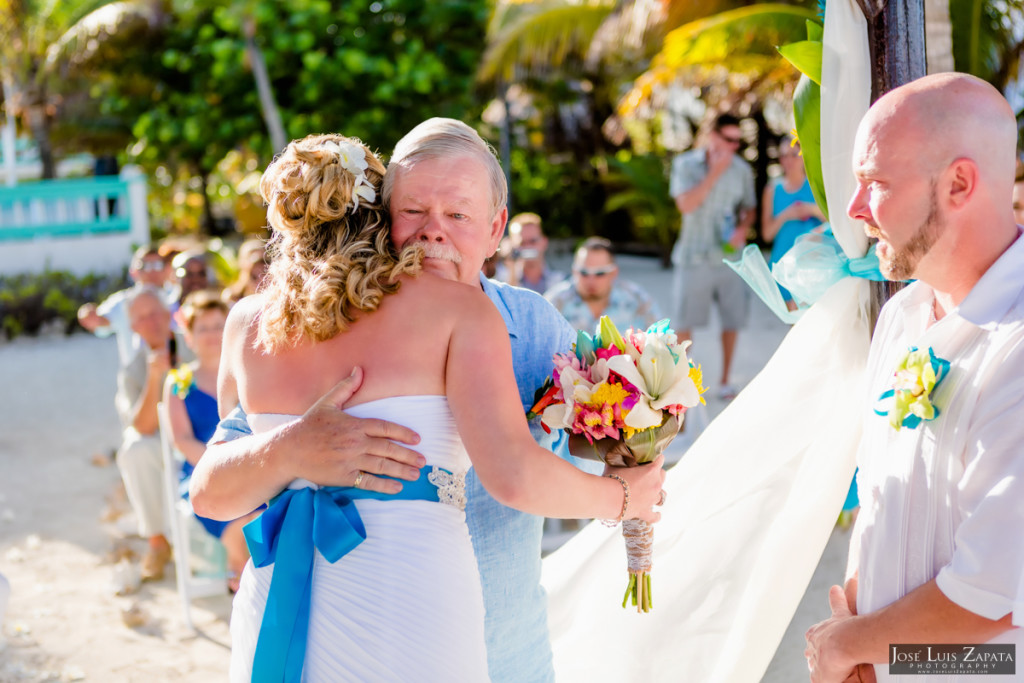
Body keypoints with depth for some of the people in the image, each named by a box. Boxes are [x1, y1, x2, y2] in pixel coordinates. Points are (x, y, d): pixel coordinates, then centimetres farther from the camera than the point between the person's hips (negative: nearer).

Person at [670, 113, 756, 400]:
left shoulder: (741, 169, 6)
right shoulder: (685, 164, -3)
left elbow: (749, 208, 15)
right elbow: (686, 204, -16)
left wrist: (743, 229, -6)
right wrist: (714, 173, -18)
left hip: (730, 255, 3)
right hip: (695, 256, -2)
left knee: (732, 319, 4)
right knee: (685, 320, 3)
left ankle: (725, 380, 20)